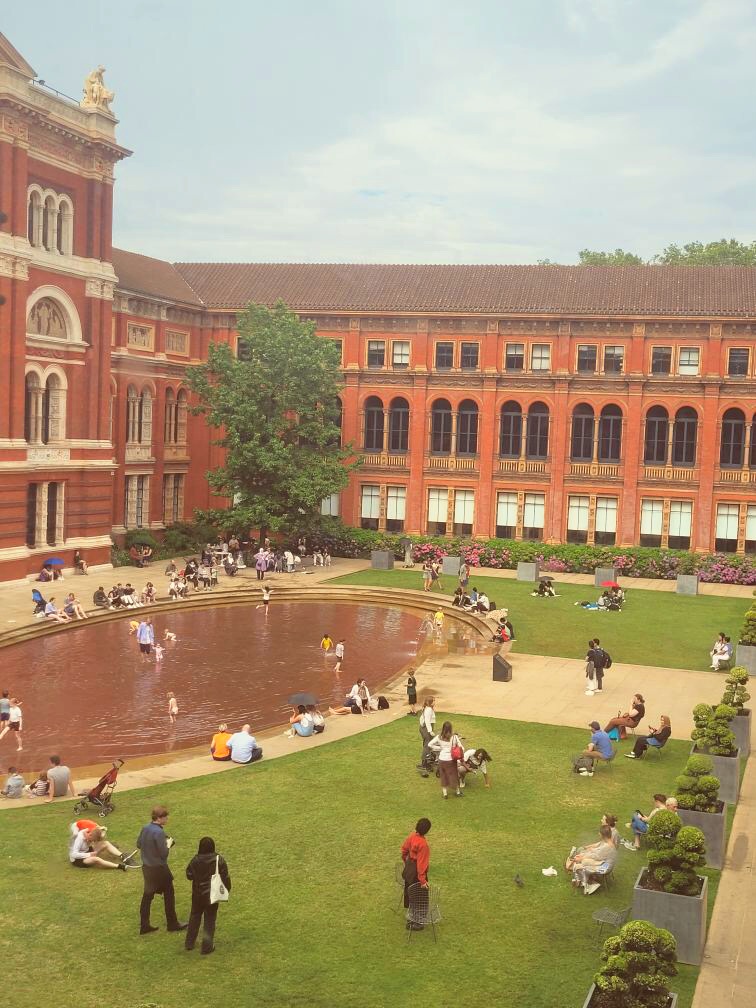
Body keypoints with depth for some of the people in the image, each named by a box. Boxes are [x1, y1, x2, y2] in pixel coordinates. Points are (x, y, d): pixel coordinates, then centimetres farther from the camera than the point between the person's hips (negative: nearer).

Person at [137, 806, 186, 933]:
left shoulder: (145, 828, -1)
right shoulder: (159, 832, -25)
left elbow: (139, 844, 13)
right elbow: (163, 853, -22)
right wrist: (168, 844, -6)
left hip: (146, 866, 7)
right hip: (159, 868, -7)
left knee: (147, 895, 14)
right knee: (169, 895, 9)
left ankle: (144, 926, 19)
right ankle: (172, 924, 19)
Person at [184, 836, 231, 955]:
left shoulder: (195, 860, -11)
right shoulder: (219, 859, -15)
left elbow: (189, 875, -3)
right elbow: (225, 877, -10)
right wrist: (227, 889, 4)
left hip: (197, 894, 2)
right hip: (212, 894, -2)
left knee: (195, 917, 19)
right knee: (209, 920, 8)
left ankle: (189, 944, 29)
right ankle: (207, 947, 11)